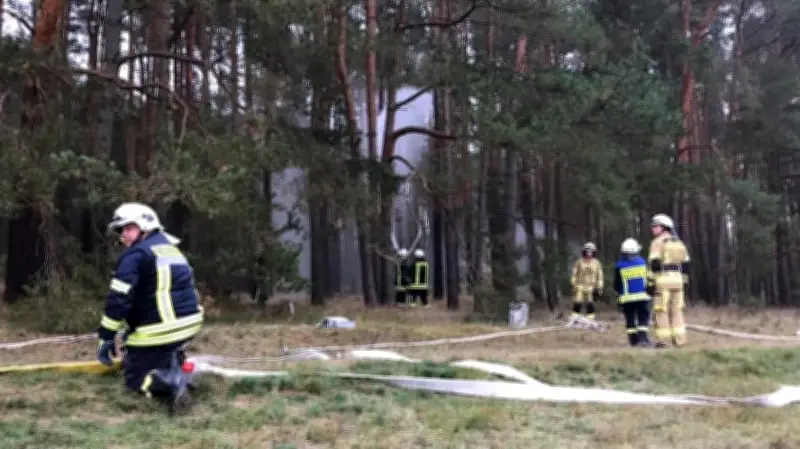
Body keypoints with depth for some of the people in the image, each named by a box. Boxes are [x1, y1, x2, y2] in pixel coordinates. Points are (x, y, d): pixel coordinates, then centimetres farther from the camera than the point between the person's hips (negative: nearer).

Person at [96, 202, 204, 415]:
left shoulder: (135, 254, -8)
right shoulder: (171, 248, 18)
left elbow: (118, 299, -15)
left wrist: (105, 339, -10)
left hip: (159, 330, -8)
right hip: (190, 323, 8)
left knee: (134, 377, 9)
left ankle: (172, 384, -21)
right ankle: (176, 366, 6)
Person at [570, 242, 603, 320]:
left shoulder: (596, 263, 4)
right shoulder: (579, 262, 2)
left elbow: (599, 276, 7)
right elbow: (574, 274, 5)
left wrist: (599, 287, 2)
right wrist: (573, 284, -2)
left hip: (591, 287, 1)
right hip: (580, 287, -1)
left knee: (590, 305, 2)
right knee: (577, 303, -7)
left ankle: (590, 319, 10)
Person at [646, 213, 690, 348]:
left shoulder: (657, 242, -6)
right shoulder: (679, 242, 16)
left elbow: (654, 264, -13)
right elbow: (685, 265, 15)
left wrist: (650, 283, -12)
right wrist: (684, 282, 19)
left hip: (663, 280, -6)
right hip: (678, 280, 6)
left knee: (661, 311, -1)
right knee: (677, 310, 11)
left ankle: (662, 340, -3)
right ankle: (679, 339, 9)